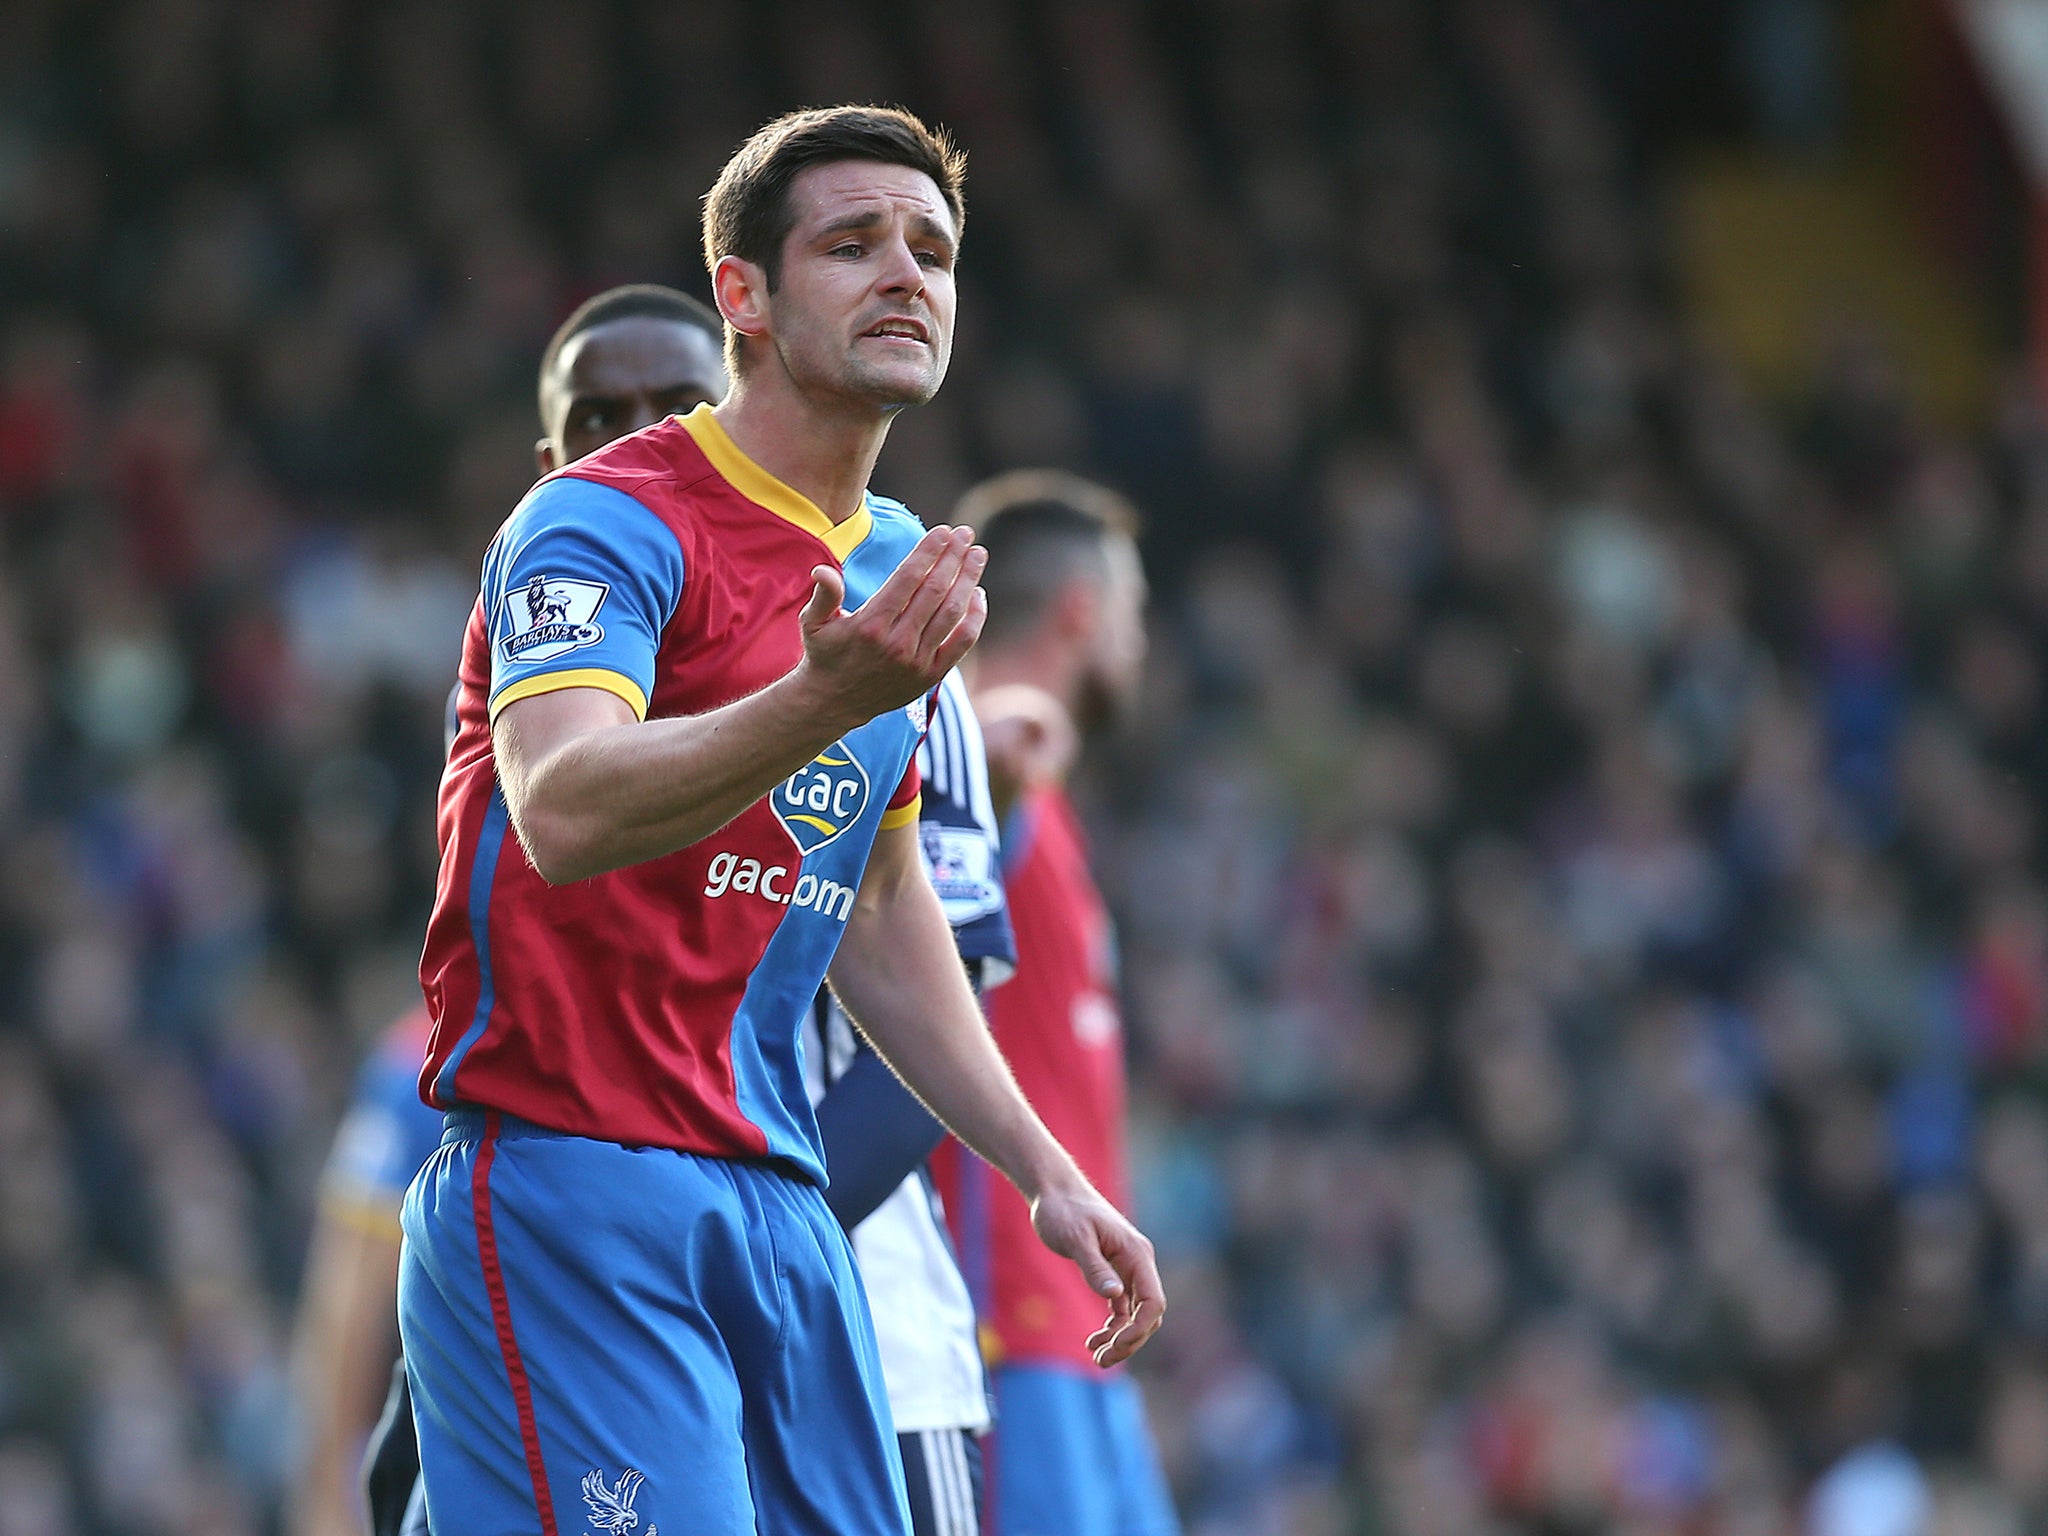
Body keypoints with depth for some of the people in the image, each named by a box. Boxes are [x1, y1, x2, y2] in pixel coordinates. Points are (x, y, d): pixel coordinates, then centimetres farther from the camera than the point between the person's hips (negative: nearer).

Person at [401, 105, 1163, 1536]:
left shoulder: (900, 569, 15)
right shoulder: (605, 521, -11)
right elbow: (560, 814, -30)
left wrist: (1044, 1169, 21)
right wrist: (829, 698, -44)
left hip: (776, 1198, 8)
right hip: (570, 1190, -8)